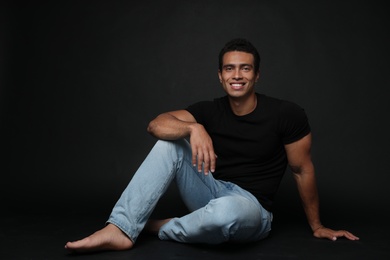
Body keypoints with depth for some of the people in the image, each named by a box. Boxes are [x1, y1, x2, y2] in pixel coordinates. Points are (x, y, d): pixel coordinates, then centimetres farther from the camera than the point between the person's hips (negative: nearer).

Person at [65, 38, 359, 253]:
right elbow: (156, 124, -17)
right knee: (169, 143, -15)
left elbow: (303, 170, -3)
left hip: (252, 209, -3)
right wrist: (193, 128, -38)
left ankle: (162, 227, -9)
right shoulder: (210, 110, -3)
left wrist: (317, 227, 7)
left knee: (226, 210, -41)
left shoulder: (286, 114, -12)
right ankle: (121, 229, -22)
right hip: (213, 194, 4)